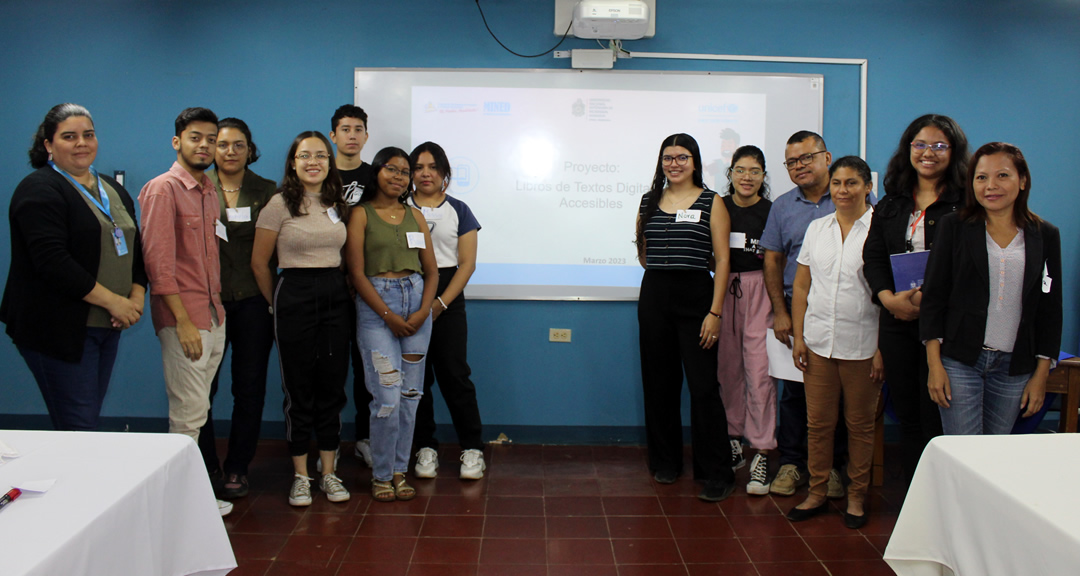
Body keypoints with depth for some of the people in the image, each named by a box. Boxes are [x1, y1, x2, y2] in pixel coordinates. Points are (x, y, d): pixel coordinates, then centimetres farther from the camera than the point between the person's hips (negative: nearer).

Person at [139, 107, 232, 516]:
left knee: (197, 411, 12)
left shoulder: (209, 191, 16)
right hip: (183, 319, -8)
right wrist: (184, 321, -18)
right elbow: (158, 261, -14)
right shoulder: (162, 189, -8)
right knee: (188, 414, -4)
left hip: (214, 315, 8)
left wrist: (216, 307, 11)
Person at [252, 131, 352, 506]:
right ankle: (300, 476, 14)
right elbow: (259, 262, -2)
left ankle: (329, 472, 17)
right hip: (295, 295, -4)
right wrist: (277, 304, 5)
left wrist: (339, 287, 9)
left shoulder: (337, 204, 9)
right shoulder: (280, 204, -5)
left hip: (335, 295, 4)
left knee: (332, 386, 7)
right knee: (299, 388, 3)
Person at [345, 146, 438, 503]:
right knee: (388, 396, -9)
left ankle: (399, 471, 16)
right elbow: (357, 273, -5)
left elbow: (431, 271, 12)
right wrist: (389, 315, -11)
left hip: (417, 301, 4)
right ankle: (381, 475, 8)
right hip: (376, 304, -4)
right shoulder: (361, 214, 2)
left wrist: (422, 311, -4)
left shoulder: (415, 216, 15)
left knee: (411, 394, 5)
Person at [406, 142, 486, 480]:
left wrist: (440, 303, -8)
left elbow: (467, 264, 2)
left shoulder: (458, 210, 8)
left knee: (454, 373, -5)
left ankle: (472, 448, 4)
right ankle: (425, 447, 13)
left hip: (447, 299, -1)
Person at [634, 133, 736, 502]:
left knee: (703, 386, -7)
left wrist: (714, 312, -12)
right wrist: (663, 272, 10)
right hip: (654, 297, 4)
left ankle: (717, 474, 0)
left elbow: (722, 260, -6)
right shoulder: (649, 201, 10)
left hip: (695, 297, -4)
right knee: (659, 383, 10)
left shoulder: (711, 203, 0)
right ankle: (665, 462, 24)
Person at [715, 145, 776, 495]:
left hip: (759, 290, -3)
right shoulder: (718, 208, 9)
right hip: (723, 288, 3)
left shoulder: (771, 211, 0)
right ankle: (734, 441, 22)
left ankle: (761, 455, -6)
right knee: (727, 367, 7)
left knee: (759, 369, -9)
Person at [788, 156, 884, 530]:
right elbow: (801, 286, 12)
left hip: (862, 344, -3)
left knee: (860, 424, 8)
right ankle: (817, 493, 21)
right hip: (818, 341, 4)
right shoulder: (817, 228, 9)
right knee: (818, 421, 8)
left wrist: (883, 348, -11)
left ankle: (856, 496, 21)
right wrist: (798, 336, 5)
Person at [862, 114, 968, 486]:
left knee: (935, 420, -5)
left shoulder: (967, 204, -2)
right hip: (897, 320, 5)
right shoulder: (891, 205, 15)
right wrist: (889, 298, -10)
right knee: (907, 416, 11)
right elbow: (873, 258, 8)